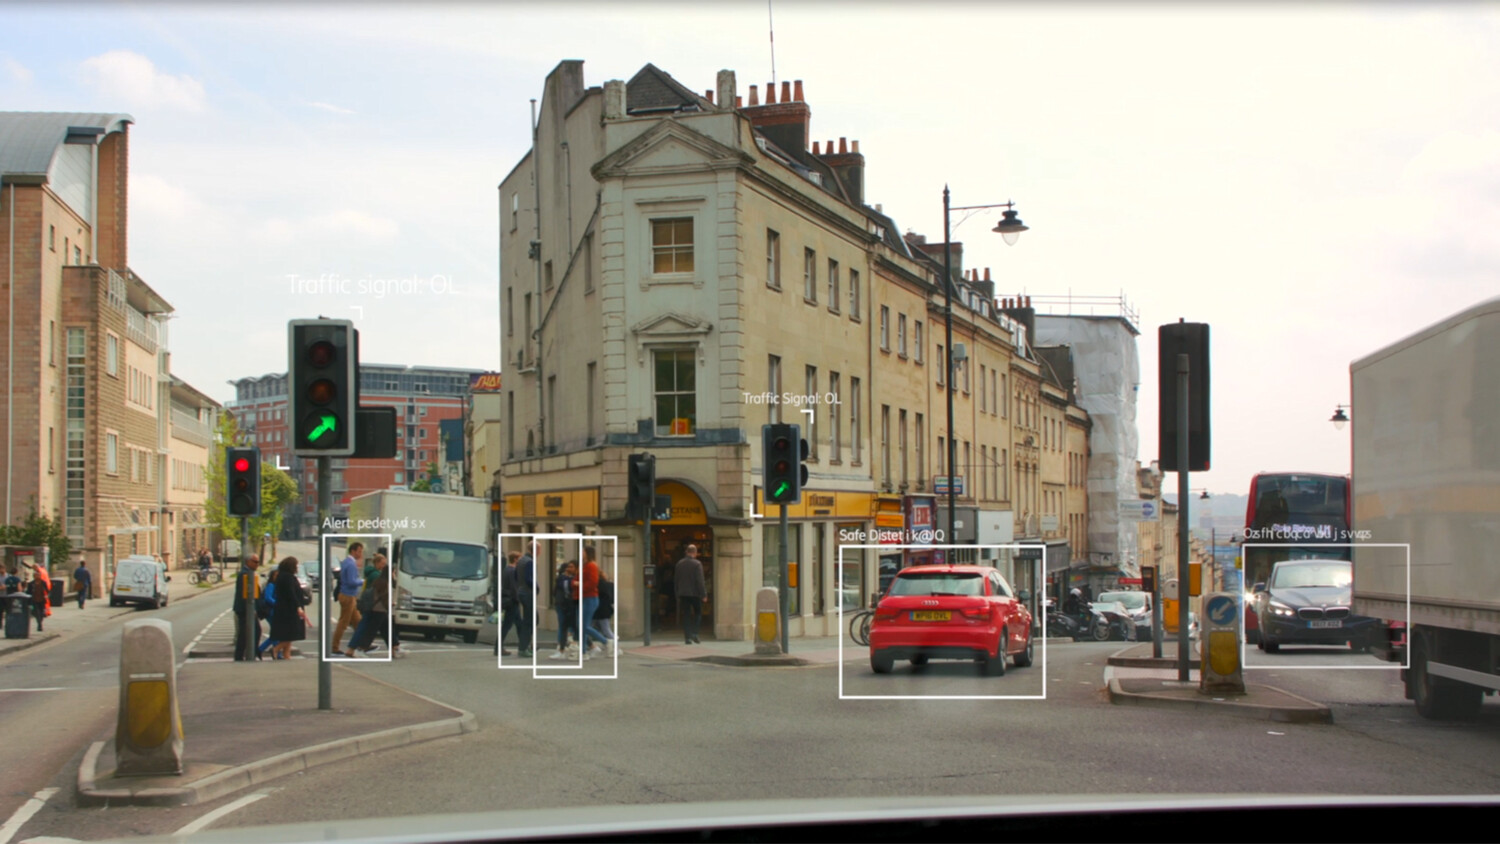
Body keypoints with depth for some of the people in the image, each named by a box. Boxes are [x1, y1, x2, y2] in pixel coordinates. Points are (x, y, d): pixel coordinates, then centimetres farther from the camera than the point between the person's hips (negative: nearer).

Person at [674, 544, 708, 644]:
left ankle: (687, 637, 2)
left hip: (683, 593, 4)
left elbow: (676, 579, 8)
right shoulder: (697, 564, -11)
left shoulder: (679, 563, 4)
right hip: (695, 593, -4)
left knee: (686, 615, 6)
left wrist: (678, 592, 17)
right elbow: (700, 581, -15)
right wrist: (704, 595, -11)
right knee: (697, 613, 13)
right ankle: (694, 633, -2)